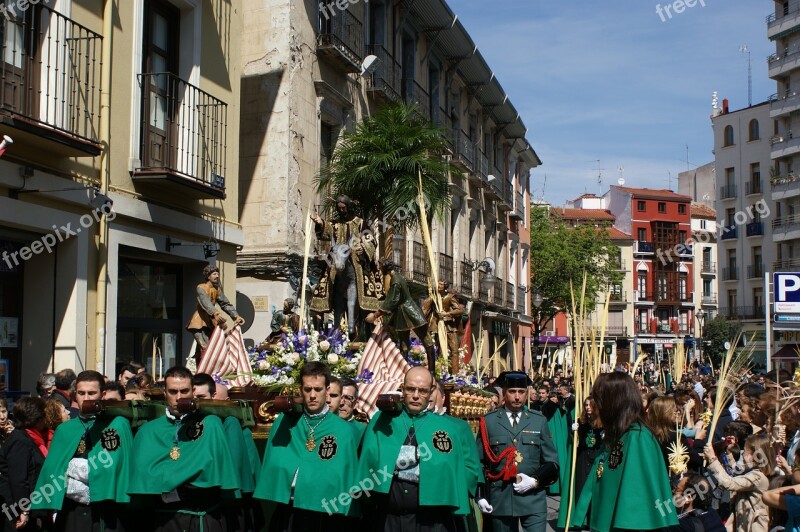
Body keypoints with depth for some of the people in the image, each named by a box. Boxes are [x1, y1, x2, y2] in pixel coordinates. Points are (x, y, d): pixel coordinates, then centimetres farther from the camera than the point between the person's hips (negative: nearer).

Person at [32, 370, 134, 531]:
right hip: (71, 511, 3)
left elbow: (125, 466, -4)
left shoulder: (118, 424, 1)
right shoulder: (64, 429, 13)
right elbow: (53, 468, 10)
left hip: (106, 512, -3)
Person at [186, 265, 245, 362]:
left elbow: (226, 304, 9)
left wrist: (236, 316, -6)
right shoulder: (201, 288, -10)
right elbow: (206, 302, -27)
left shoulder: (217, 289, 13)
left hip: (209, 323, 7)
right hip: (199, 322, -7)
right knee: (205, 348, -18)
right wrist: (216, 314, -45)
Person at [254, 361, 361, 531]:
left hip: (326, 517, -2)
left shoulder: (344, 431, -2)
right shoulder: (283, 423, 5)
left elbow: (349, 480, 1)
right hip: (285, 515, 2)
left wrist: (347, 518, 1)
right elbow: (272, 465, 8)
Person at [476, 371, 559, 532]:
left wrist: (535, 480, -9)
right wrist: (481, 495, -2)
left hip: (533, 499, 0)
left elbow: (552, 462, 7)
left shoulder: (539, 421, 8)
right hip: (500, 499, 0)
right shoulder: (488, 421, 4)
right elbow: (479, 461, 6)